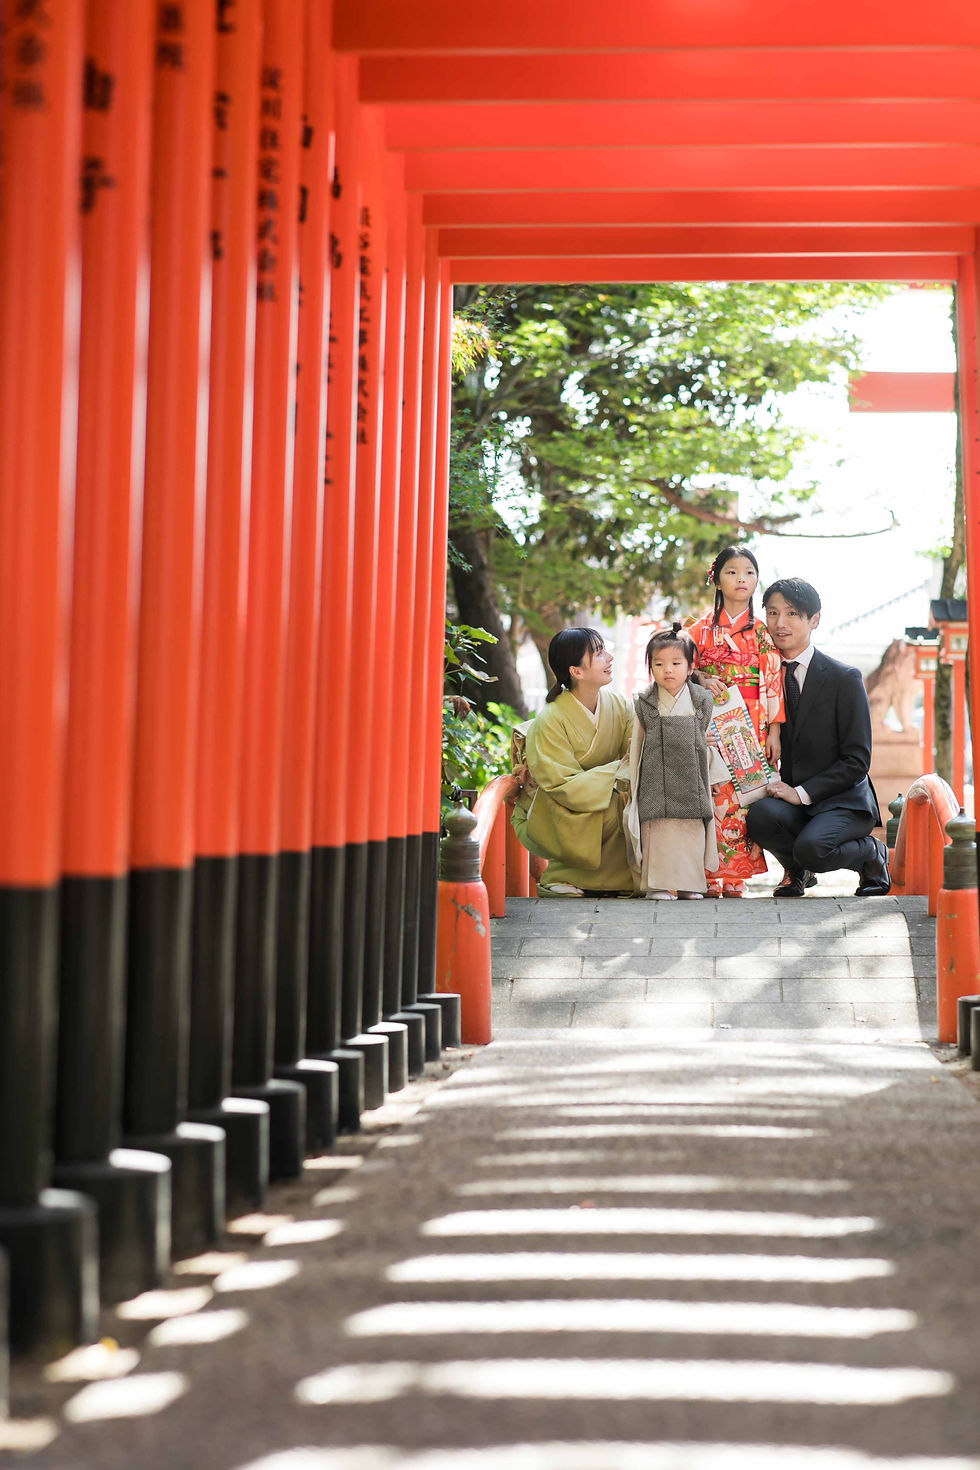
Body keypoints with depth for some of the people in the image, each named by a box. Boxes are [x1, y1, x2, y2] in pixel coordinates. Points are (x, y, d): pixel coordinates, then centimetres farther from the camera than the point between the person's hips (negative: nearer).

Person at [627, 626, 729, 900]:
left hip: (691, 783, 2)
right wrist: (633, 786, 9)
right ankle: (659, 884, -3)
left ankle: (689, 882, 10)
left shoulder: (702, 703, 6)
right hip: (657, 783, -2)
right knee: (659, 833, -8)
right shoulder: (645, 705, 3)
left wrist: (713, 776, 16)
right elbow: (636, 746, 9)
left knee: (692, 833, 1)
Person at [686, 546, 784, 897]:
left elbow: (773, 683, 5)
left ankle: (733, 879, 0)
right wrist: (702, 680, -10)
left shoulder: (763, 632, 8)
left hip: (751, 724, 0)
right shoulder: (702, 628, 9)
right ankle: (708, 876, -2)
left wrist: (774, 731, -2)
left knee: (743, 797, -5)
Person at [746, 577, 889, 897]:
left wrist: (802, 792, -19)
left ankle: (871, 852, 2)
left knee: (811, 848, -34)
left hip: (841, 801, -3)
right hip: (787, 795, 3)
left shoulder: (844, 679, -5)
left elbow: (857, 760, -8)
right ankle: (796, 870, 3)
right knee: (760, 815, -31)